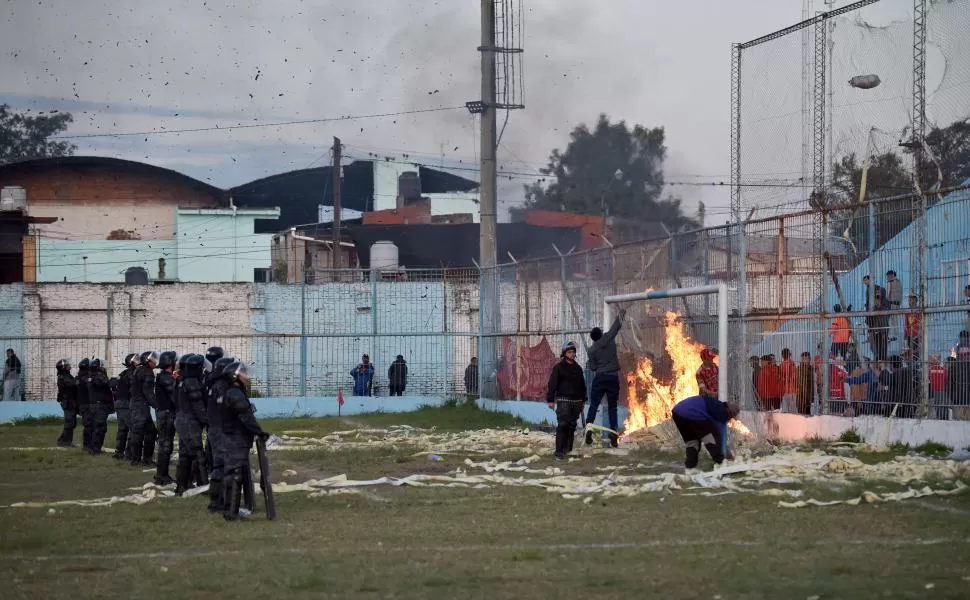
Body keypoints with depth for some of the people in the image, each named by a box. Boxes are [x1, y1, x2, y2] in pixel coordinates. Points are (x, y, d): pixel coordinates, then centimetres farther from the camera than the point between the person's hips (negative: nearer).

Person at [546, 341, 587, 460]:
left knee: (572, 426, 8)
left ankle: (568, 449, 17)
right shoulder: (559, 367, -3)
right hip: (563, 400, -6)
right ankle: (559, 452, -14)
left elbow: (582, 386, 22)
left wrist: (583, 401, 22)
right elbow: (552, 384, -7)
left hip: (576, 401, 6)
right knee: (562, 425, -13)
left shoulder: (578, 368, 14)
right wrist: (550, 399, -13)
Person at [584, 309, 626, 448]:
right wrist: (621, 315, 24)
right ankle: (613, 436, -1)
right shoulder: (608, 339, -4)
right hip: (613, 378, 1)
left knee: (593, 406, 6)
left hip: (599, 378, -1)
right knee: (612, 408, 5)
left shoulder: (591, 350, -2)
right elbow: (616, 326, 8)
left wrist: (588, 363, 24)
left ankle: (588, 430, -10)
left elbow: (593, 367, 2)